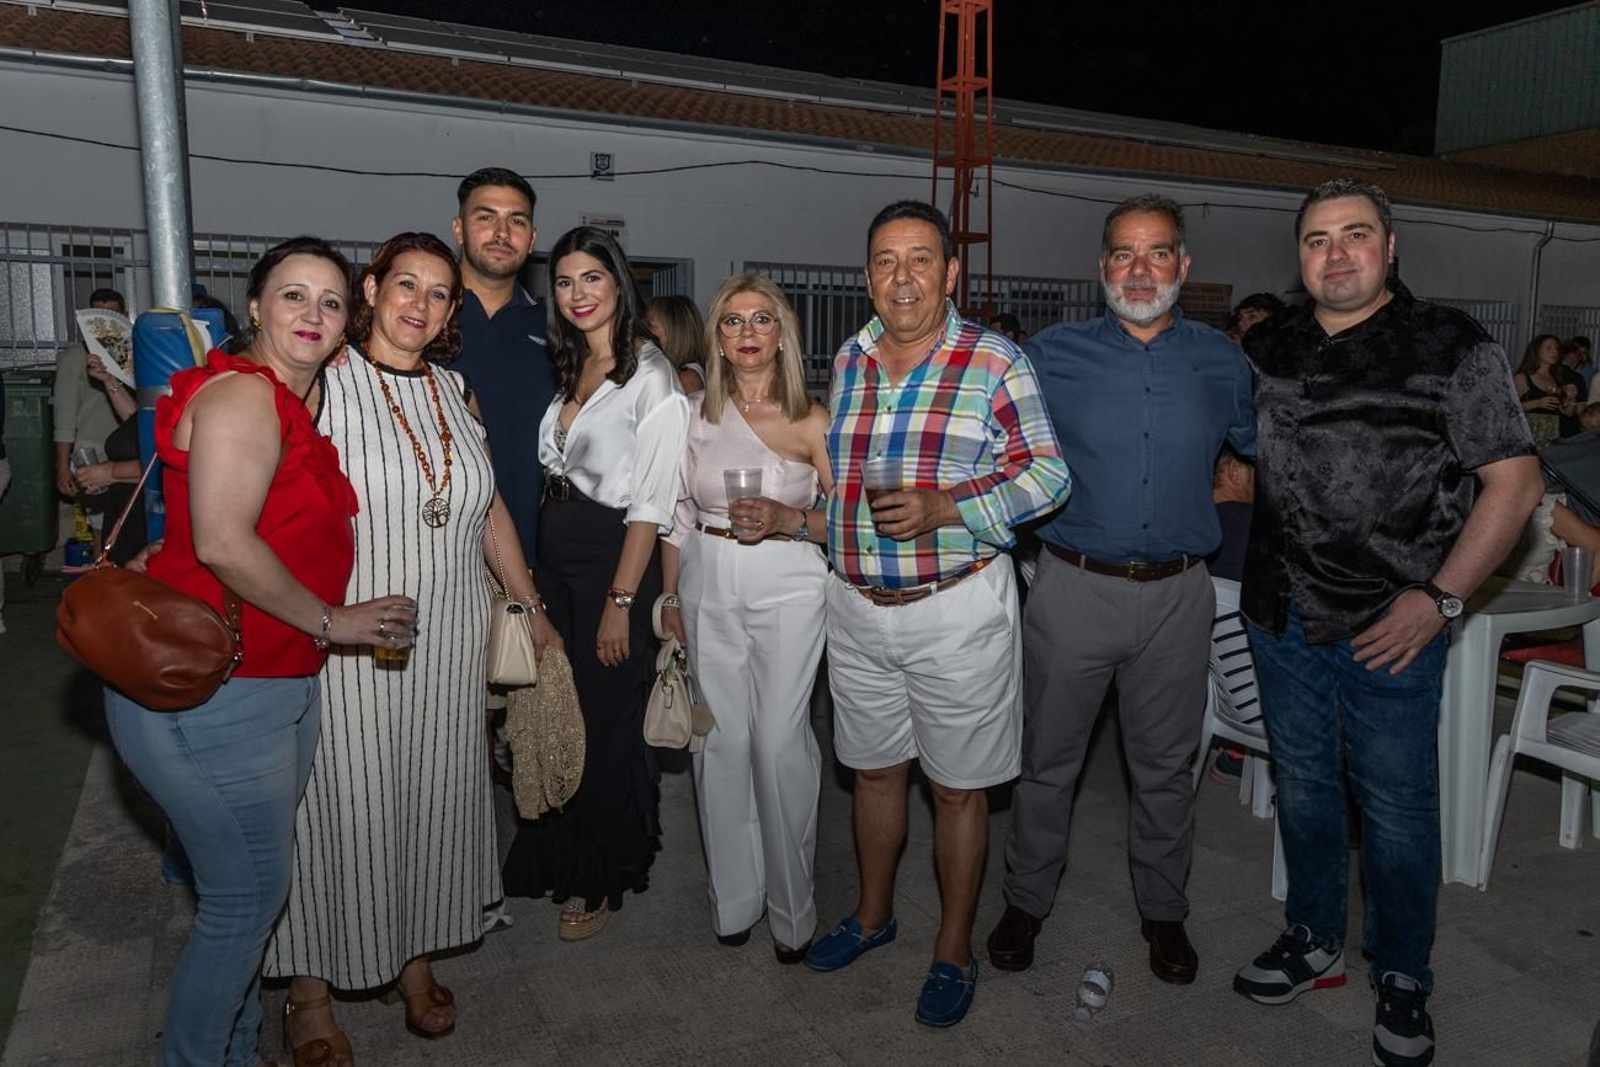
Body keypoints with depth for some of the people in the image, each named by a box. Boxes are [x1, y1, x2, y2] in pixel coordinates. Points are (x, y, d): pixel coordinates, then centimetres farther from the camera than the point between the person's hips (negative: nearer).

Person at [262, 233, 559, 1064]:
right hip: (344, 644, -5)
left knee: (432, 796, 13)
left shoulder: (453, 391, 10)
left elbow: (488, 510, 16)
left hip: (447, 645, 5)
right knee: (340, 802, 4)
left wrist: (530, 606, 18)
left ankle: (415, 958, 32)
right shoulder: (323, 383, -6)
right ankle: (310, 989, 23)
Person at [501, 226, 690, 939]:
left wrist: (621, 600, -18)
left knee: (606, 722, 5)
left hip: (614, 558, -7)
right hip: (553, 558, 7)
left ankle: (603, 880, 25)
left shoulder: (650, 374, -12)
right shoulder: (566, 367, 11)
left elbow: (651, 501, -16)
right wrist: (534, 577, 8)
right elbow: (555, 471, 13)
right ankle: (560, 861, 35)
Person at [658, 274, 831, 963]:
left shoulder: (811, 419, -2)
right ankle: (734, 897, 24)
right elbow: (680, 514, 12)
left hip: (787, 586, -3)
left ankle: (791, 909, 15)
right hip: (709, 586, 3)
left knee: (780, 743, -5)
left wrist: (788, 520, -18)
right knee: (720, 740, 6)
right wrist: (670, 598, 10)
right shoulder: (696, 414, 8)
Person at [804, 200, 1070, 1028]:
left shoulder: (995, 362, -8)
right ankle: (872, 913, 41)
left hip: (957, 609, -4)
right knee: (873, 769, 19)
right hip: (857, 608, 5)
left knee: (957, 787, 9)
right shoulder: (847, 361, 7)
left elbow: (1046, 473, -12)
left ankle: (954, 949, 28)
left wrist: (942, 508, -23)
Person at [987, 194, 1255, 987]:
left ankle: (1163, 912, 35)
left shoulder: (1221, 362, 4)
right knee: (1048, 761, 10)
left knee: (1166, 767, 15)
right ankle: (1026, 903, 30)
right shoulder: (1051, 355, -2)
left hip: (1177, 595, 2)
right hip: (1074, 588, -1)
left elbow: (1264, 450, 19)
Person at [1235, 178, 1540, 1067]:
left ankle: (1401, 978, 29)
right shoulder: (1266, 351, 6)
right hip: (1282, 618, 4)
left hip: (1389, 626, -4)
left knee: (1396, 806, 7)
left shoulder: (1452, 349, -6)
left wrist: (1439, 598, -14)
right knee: (1302, 784, 17)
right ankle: (1313, 942, 37)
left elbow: (1513, 482, -7)